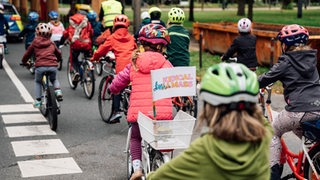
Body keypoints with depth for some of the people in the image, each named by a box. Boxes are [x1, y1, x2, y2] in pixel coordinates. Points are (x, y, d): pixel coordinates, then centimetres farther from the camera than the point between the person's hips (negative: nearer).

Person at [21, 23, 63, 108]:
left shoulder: (34, 43, 13)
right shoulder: (52, 43, 19)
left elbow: (27, 54, 22)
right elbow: (59, 53, 31)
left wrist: (24, 62, 41)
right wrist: (57, 60, 53)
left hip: (40, 66, -2)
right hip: (53, 66, 2)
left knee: (37, 82, 26)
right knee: (54, 79, 32)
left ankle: (38, 101, 19)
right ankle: (58, 91, 6)